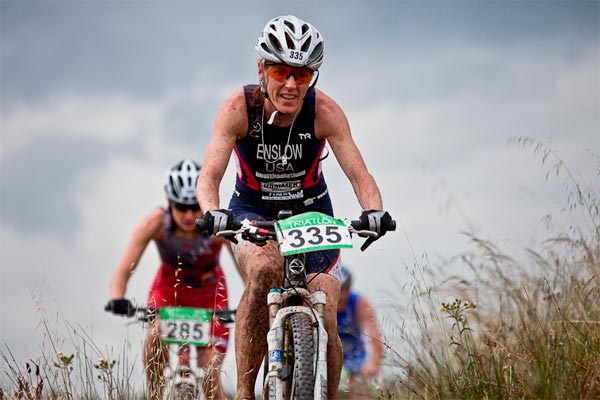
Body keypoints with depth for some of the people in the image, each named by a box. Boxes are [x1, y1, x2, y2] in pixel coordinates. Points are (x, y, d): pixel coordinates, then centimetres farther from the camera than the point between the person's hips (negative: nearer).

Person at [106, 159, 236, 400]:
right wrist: (117, 299, -48)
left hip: (209, 293, 0)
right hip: (169, 288, 0)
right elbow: (124, 269, -30)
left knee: (210, 375, -10)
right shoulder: (155, 223, -29)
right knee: (155, 335, -32)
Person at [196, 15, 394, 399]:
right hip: (253, 211, -1)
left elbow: (359, 174, -24)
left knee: (325, 325, -11)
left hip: (310, 210, 1)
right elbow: (210, 175, -27)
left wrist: (374, 210, -45)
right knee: (264, 271, -35)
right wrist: (212, 212, -48)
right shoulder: (239, 108, -23)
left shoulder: (325, 112, -22)